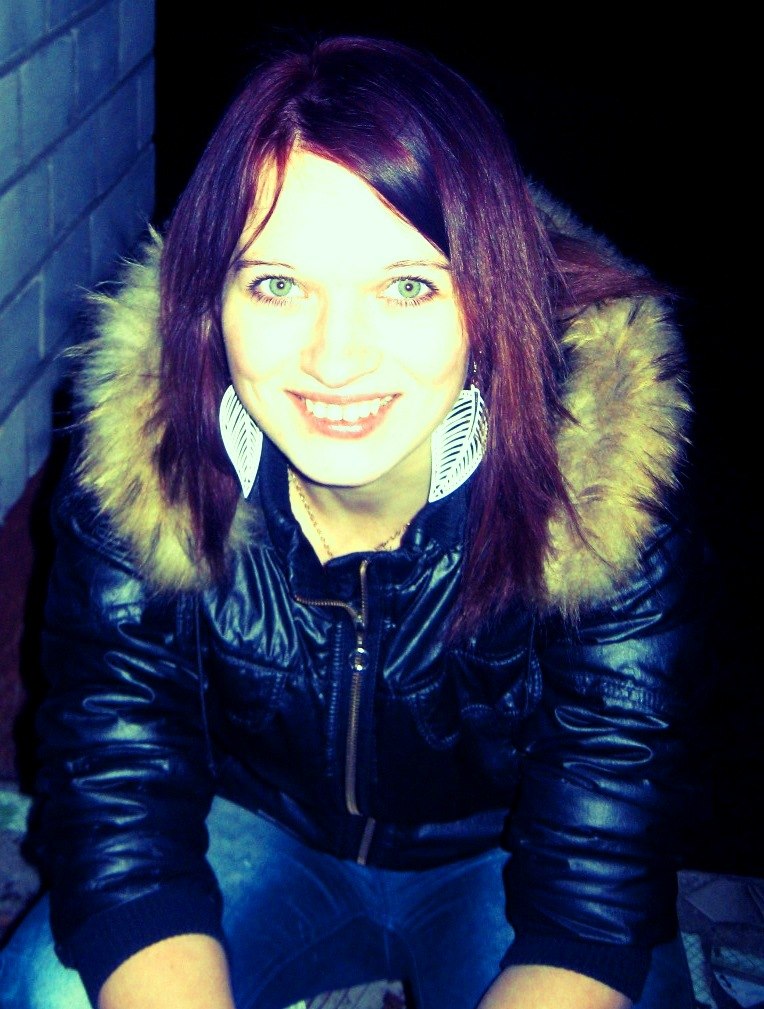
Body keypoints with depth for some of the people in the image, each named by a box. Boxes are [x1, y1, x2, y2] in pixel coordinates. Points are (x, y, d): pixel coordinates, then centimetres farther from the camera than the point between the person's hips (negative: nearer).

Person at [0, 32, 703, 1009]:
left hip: (499, 862, 0)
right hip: (255, 833, 1)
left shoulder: (608, 490, -28)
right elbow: (120, 822, -22)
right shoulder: (133, 471, -24)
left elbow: (596, 902, -26)